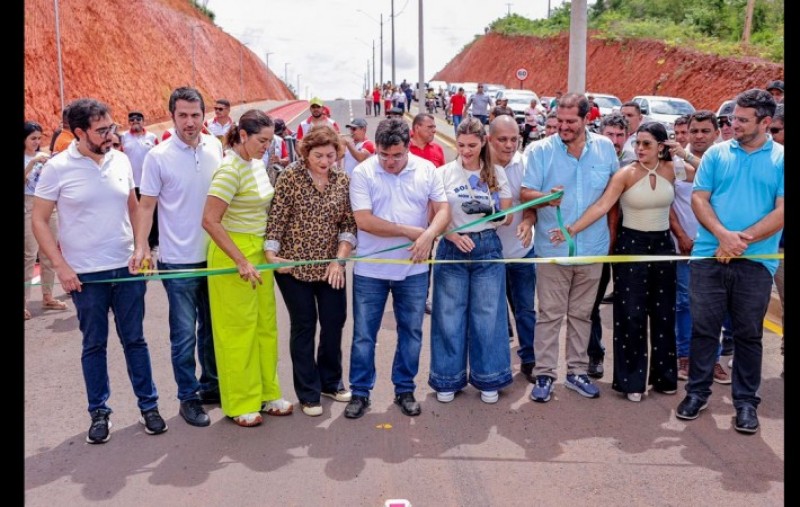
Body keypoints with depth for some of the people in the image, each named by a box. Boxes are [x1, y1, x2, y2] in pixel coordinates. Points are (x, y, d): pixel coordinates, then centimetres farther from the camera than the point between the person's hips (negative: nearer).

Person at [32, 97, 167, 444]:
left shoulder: (121, 161, 2)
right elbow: (39, 220, -3)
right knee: (94, 345, 10)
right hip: (85, 275, -2)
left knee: (134, 339, 11)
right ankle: (99, 412, 24)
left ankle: (149, 405, 22)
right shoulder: (57, 168, -8)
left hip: (127, 269, 3)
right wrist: (60, 266, -9)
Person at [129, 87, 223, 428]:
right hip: (178, 260, -4)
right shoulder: (158, 157, -10)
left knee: (212, 328, 17)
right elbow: (146, 206, -7)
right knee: (184, 334, 5)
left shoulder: (215, 146, 1)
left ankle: (211, 385, 33)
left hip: (214, 255, 4)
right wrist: (140, 248, -19)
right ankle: (188, 397, 19)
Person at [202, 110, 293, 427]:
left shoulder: (257, 164, 7)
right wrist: (241, 261, -22)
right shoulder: (231, 170, -18)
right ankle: (240, 404, 17)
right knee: (238, 329, 3)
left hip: (258, 251, 8)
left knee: (266, 324, 13)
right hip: (233, 253, -8)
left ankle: (266, 393, 27)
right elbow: (210, 221, -23)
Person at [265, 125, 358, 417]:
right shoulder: (290, 177, -7)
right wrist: (271, 254, -17)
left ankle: (330, 381, 33)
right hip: (294, 265, -3)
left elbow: (349, 224, 3)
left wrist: (339, 260, -5)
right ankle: (308, 393, 19)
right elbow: (276, 218, -9)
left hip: (330, 266, 4)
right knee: (304, 326, 5)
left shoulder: (343, 181, 3)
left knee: (334, 322, 10)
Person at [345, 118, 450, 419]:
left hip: (413, 269, 2)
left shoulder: (426, 170, 0)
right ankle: (360, 393, 23)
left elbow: (443, 210, -3)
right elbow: (363, 220, -16)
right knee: (363, 335, 7)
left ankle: (405, 390, 28)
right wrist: (410, 231, -15)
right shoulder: (362, 173, -8)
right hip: (370, 270, -2)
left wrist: (428, 236, -24)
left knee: (411, 332, 12)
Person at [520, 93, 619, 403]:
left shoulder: (605, 148, 3)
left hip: (592, 248, 3)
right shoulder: (541, 150, -6)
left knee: (582, 314, 13)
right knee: (550, 315, 2)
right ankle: (544, 374, 11)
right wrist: (546, 197, -29)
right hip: (553, 248, -3)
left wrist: (612, 231, 11)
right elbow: (525, 194, -8)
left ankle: (577, 371, 25)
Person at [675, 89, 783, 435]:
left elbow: (781, 212, -4)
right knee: (703, 327, 7)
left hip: (756, 261, -1)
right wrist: (723, 235, -13)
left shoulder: (779, 159, 3)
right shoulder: (717, 153, 8)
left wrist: (743, 239, -13)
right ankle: (697, 391, 21)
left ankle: (746, 401, 19)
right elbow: (699, 198, 2)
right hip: (709, 256, 1)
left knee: (748, 334, 8)